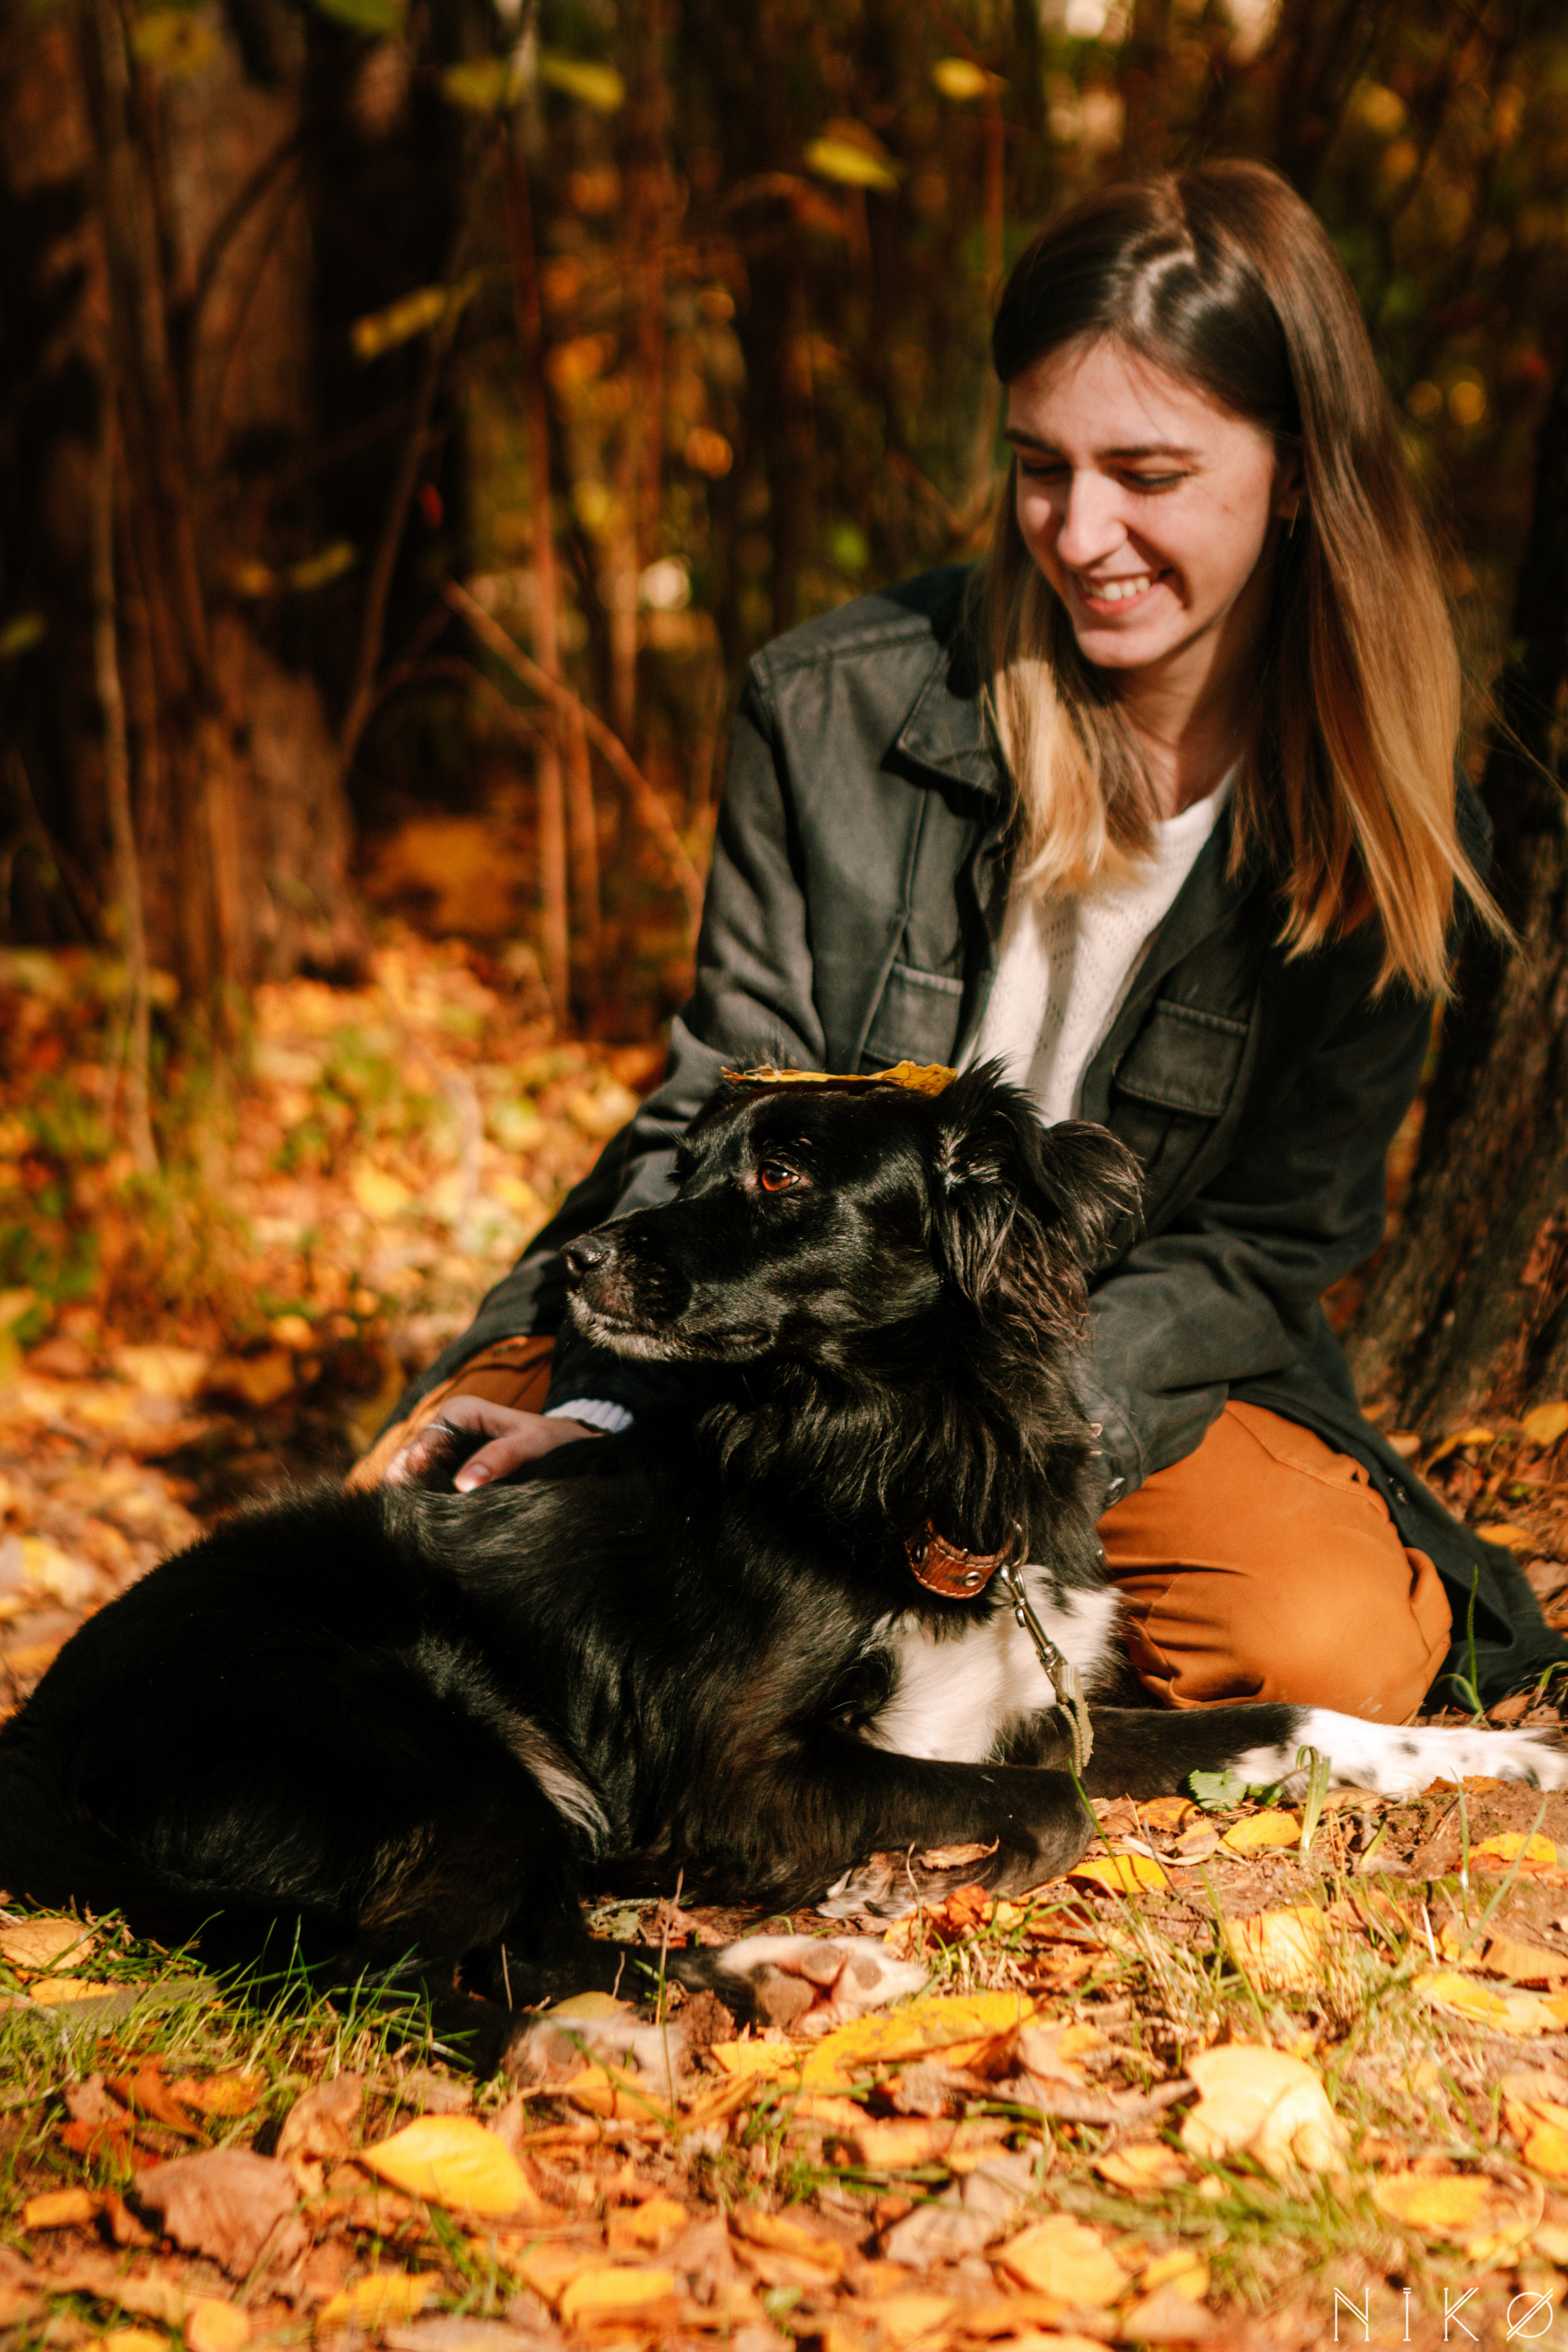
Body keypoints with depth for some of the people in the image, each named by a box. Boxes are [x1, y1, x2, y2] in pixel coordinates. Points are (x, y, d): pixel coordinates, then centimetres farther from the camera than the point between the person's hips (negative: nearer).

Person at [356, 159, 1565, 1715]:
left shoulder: (1387, 832, -9)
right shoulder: (833, 708, -11)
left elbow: (1265, 1248, -8)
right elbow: (728, 1109, -6)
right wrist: (618, 1408, -23)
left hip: (1127, 1378, 1)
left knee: (1333, 1652, -29)